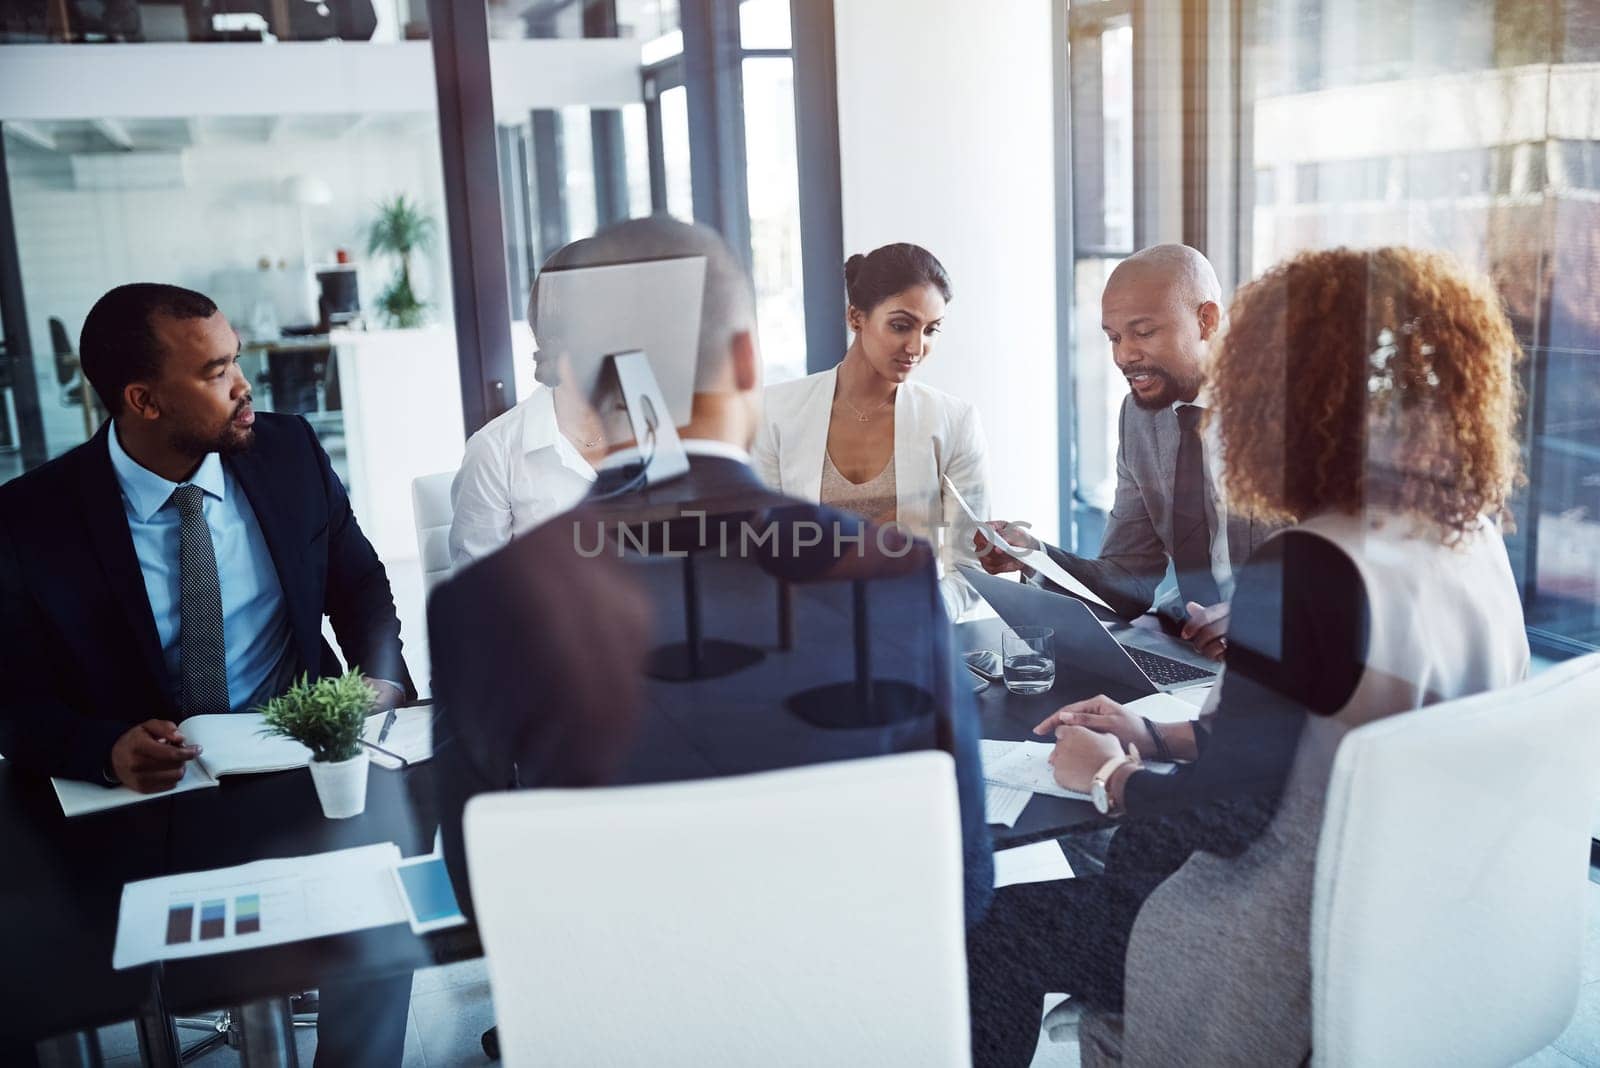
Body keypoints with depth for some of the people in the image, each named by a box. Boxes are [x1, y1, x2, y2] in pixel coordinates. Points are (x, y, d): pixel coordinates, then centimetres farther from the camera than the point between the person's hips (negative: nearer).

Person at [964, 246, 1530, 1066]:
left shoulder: (1300, 571, -27)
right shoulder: (1478, 543, -1)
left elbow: (1226, 818, -22)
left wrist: (1109, 777, -3)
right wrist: (1158, 739, 10)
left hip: (1291, 967, -8)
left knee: (988, 933, 6)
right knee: (1111, 859, 26)